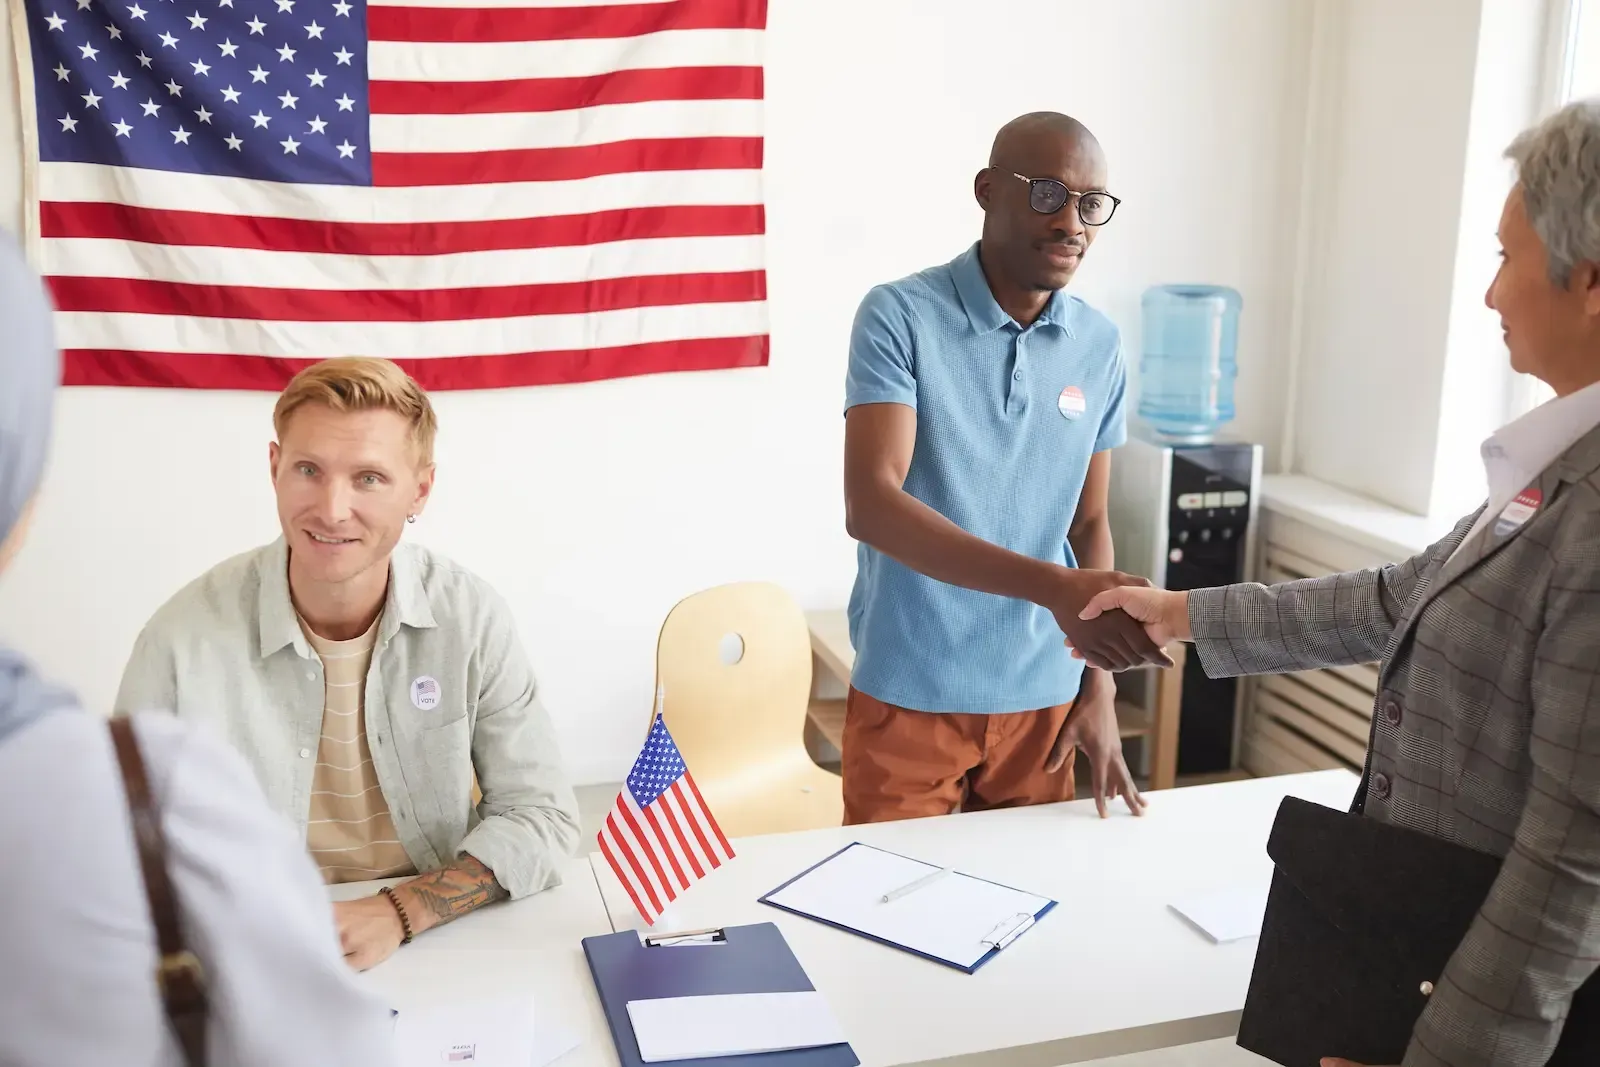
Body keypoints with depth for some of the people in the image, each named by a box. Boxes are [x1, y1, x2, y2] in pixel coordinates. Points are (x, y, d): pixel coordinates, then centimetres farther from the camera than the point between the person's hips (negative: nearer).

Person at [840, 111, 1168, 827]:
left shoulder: (1099, 347, 3)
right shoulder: (900, 316, -12)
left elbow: (1088, 524, 10)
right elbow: (869, 504, -23)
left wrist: (1099, 685, 4)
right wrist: (1051, 586, -32)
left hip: (1043, 695, 4)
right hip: (909, 693, -4)